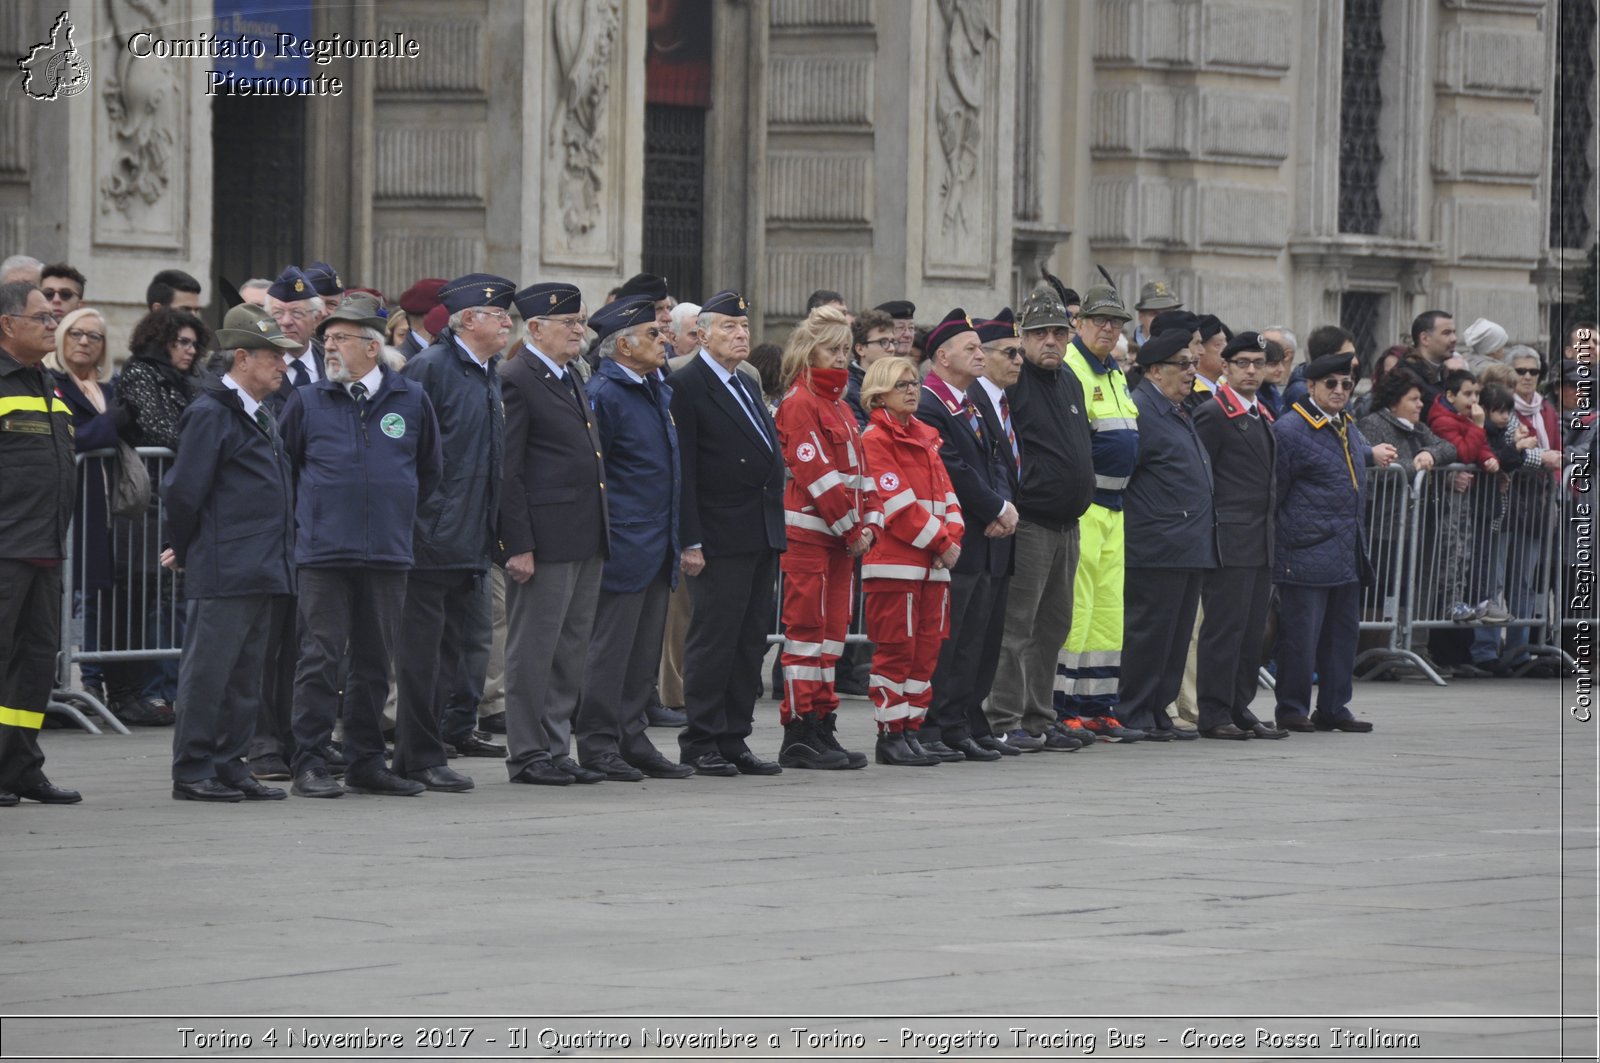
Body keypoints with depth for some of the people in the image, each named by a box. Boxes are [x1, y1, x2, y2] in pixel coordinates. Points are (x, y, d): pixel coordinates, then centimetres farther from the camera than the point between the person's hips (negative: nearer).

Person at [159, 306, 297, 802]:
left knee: (244, 675, 11)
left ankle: (229, 765, 16)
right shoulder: (211, 414, -11)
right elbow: (184, 490, -12)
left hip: (262, 569, 9)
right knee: (208, 671, -5)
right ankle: (192, 773, -2)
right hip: (224, 570, -9)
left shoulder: (260, 415, 18)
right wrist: (184, 550, -1)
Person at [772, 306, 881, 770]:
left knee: (832, 627, 10)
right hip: (807, 533, -9)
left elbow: (858, 468, 16)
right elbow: (815, 472, -17)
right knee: (807, 626, -6)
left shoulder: (839, 404, 18)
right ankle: (799, 735, -4)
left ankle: (822, 726, 15)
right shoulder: (799, 403, -10)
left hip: (843, 536, 9)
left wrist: (869, 523, 2)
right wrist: (851, 527, -15)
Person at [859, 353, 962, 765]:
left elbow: (943, 491, 15)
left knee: (925, 649, 8)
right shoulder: (874, 440, -8)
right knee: (896, 649, -5)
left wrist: (952, 536, -3)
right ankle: (891, 735, -1)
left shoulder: (924, 437, 18)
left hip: (933, 561, 8)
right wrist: (938, 542, -13)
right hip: (895, 562, -8)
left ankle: (911, 729, 14)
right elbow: (897, 503, -14)